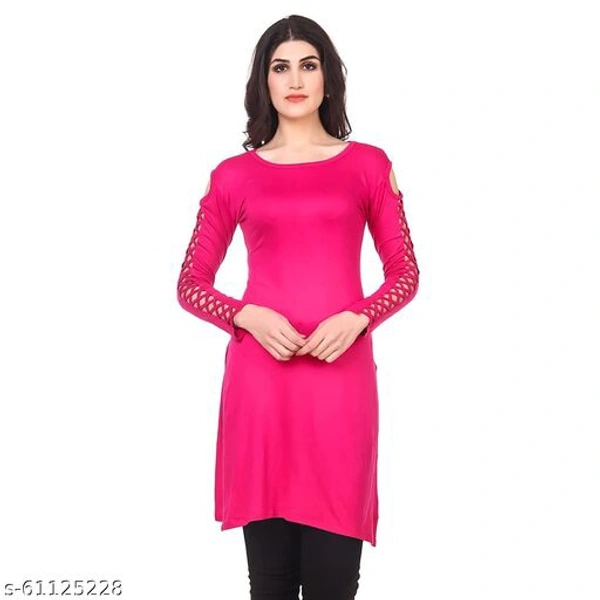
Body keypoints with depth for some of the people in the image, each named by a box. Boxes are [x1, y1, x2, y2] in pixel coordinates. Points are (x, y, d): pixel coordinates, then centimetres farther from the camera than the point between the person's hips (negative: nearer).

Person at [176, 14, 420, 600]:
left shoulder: (368, 165, 9)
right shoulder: (233, 175, 9)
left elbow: (405, 272, 11)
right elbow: (190, 283, 11)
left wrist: (357, 318, -8)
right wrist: (248, 316, -8)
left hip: (341, 376, 0)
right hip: (260, 375, 0)